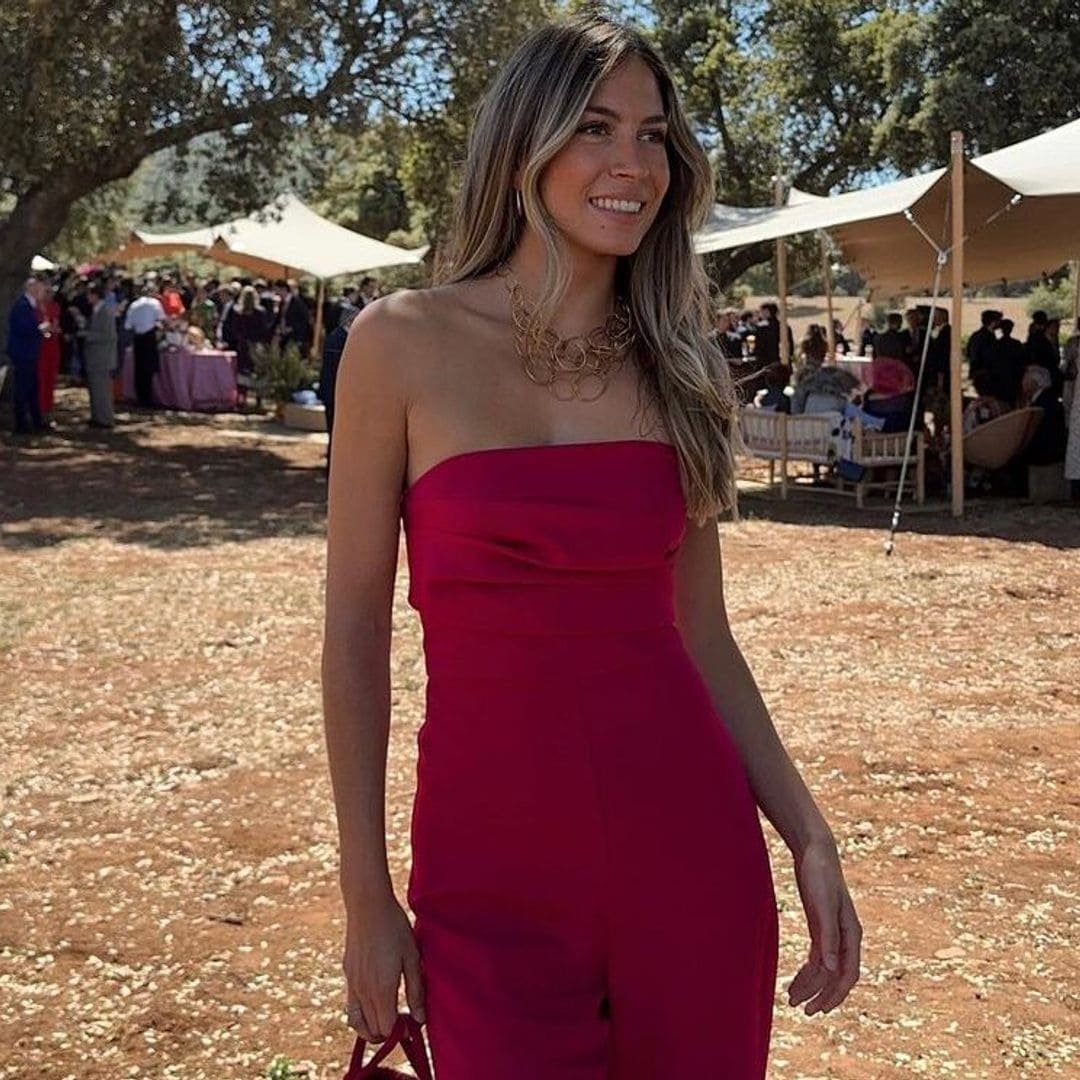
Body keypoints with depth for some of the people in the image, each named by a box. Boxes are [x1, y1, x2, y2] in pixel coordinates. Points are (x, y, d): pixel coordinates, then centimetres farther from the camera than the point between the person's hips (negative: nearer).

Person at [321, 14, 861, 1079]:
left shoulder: (675, 366, 5)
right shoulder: (404, 342, -4)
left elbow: (700, 635, 9)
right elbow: (354, 636, -3)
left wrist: (809, 837, 3)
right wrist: (365, 895, -4)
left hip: (692, 847, 3)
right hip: (492, 862, -3)